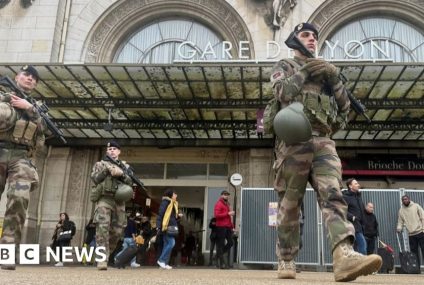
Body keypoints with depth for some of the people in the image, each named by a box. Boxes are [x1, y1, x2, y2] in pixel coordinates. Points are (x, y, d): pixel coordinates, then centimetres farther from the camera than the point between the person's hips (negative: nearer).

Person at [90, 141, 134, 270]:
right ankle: (102, 260, -22)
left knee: (117, 231, 1)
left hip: (119, 201, 3)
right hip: (104, 199, -3)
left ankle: (107, 253, 20)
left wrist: (121, 174, -10)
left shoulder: (125, 166, 21)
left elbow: (130, 182, 8)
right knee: (103, 227, -19)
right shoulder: (100, 164, 16)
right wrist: (107, 170, -11)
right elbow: (95, 179, 1)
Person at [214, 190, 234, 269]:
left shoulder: (227, 204, 22)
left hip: (228, 227, 8)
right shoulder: (218, 204, -5)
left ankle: (219, 255, 21)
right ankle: (220, 263, 2)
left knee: (230, 242, 4)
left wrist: (232, 226, 17)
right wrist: (228, 213, -19)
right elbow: (217, 215, -18)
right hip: (221, 227, -8)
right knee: (221, 244, -3)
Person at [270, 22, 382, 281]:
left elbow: (345, 105, 21)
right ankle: (286, 261, 8)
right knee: (290, 205, -1)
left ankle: (345, 256, -31)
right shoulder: (284, 66, 16)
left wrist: (333, 76, 8)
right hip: (294, 142, -3)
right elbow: (282, 92, -5)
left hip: (323, 143, 3)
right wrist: (306, 71, -2)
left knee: (333, 196, -17)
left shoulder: (325, 69, 27)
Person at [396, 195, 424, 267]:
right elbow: (400, 222, 8)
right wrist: (399, 228, -12)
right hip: (411, 235, 3)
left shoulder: (416, 206, 1)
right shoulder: (401, 210, 8)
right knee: (414, 252, 6)